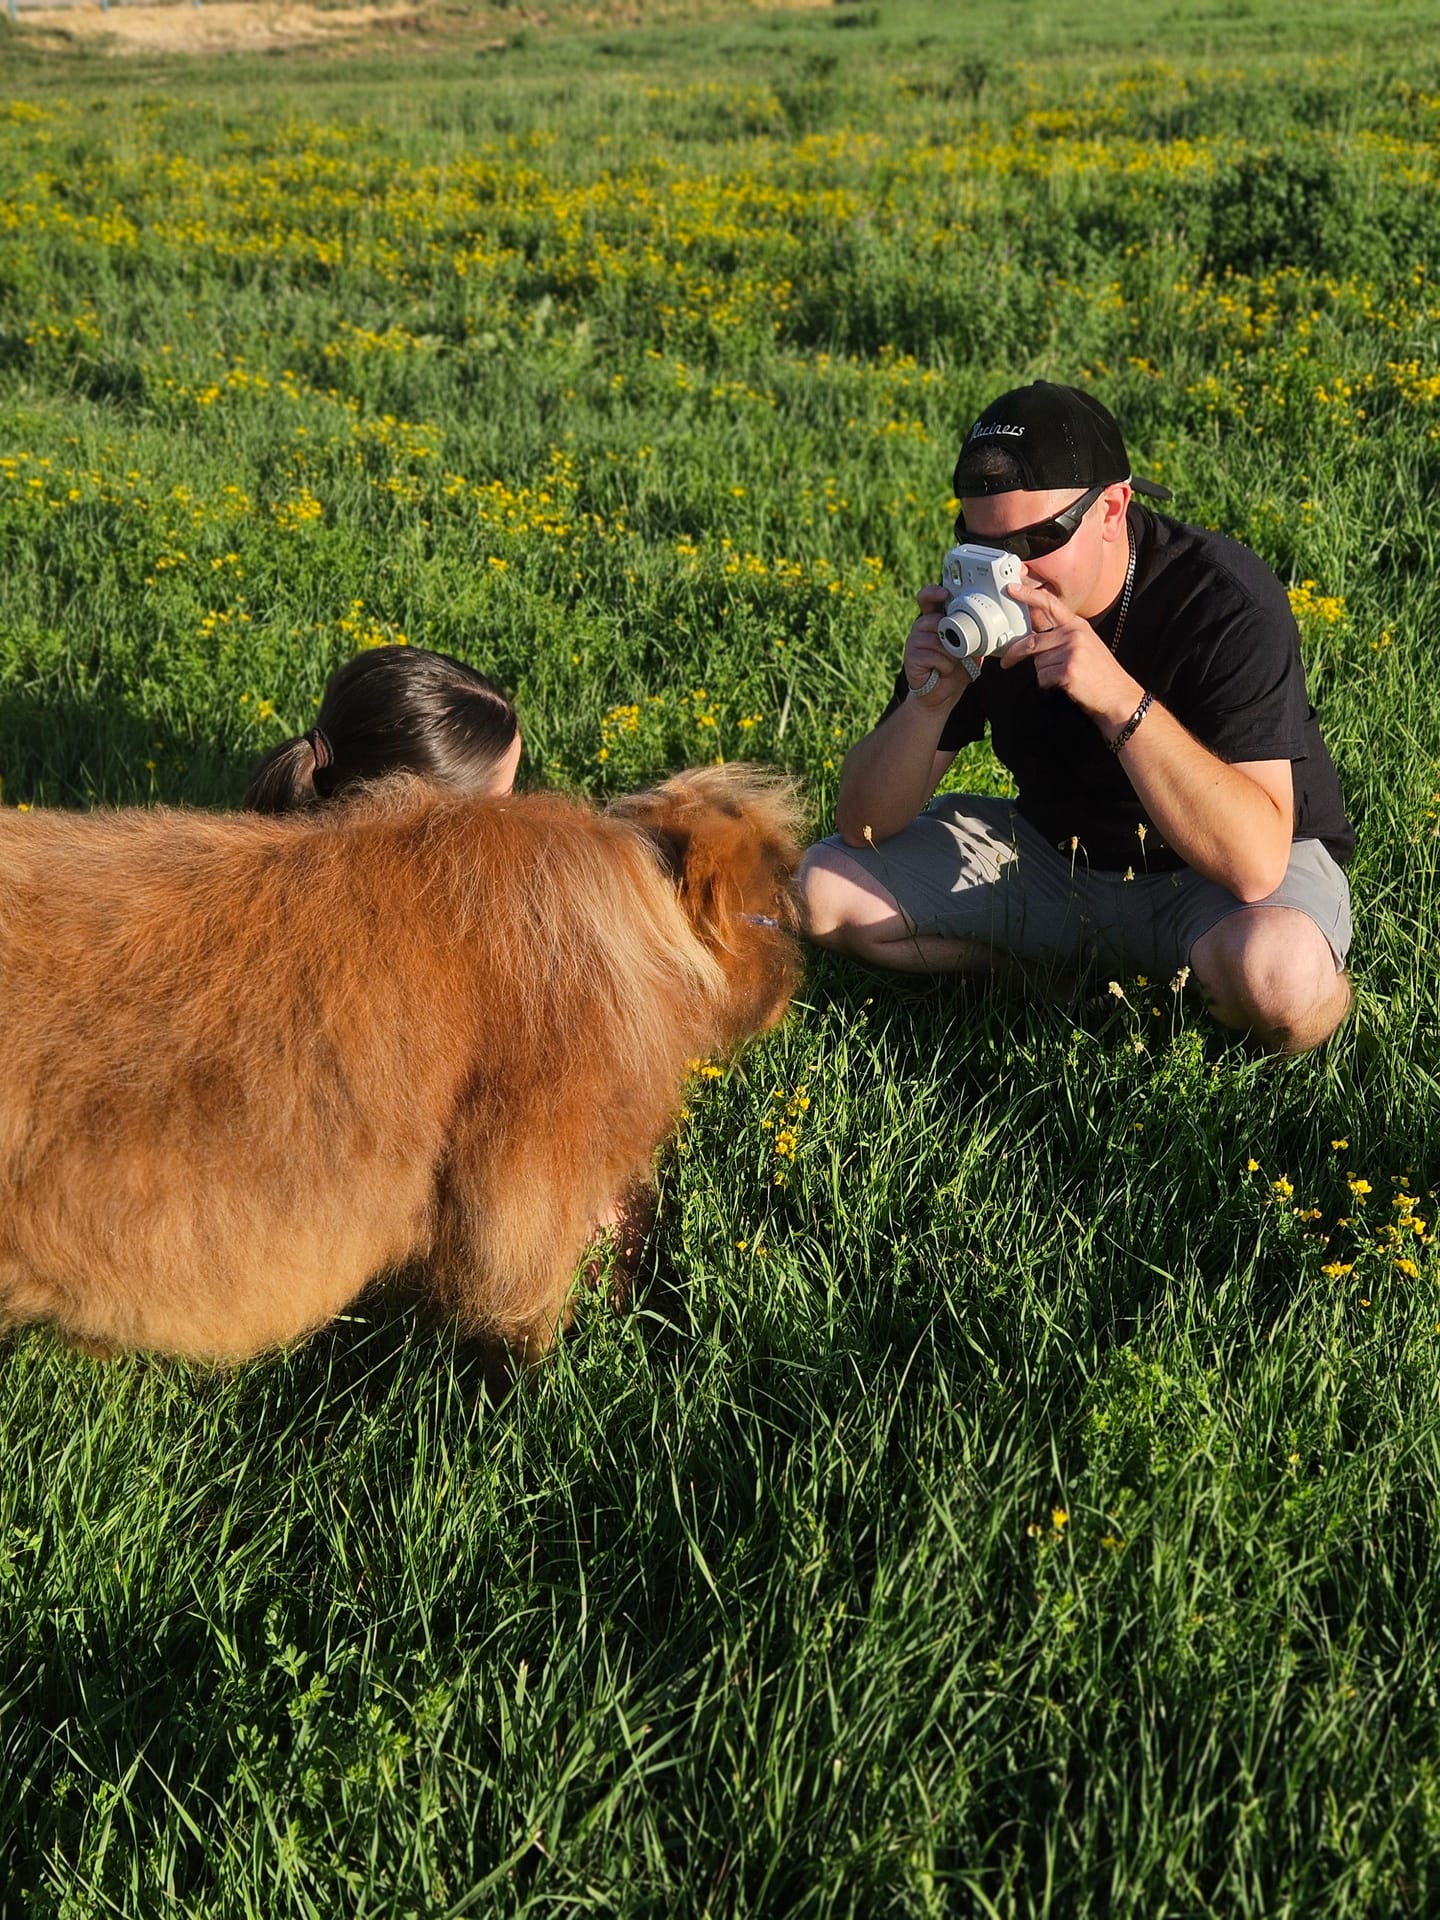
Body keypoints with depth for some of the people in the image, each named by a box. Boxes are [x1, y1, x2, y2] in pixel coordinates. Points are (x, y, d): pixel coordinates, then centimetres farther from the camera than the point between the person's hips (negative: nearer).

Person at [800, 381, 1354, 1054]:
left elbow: (1256, 861, -38)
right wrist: (928, 701, -29)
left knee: (1273, 974, -40)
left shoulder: (1227, 601, -27)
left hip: (1215, 878, -4)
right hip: (1055, 854, 5)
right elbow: (864, 826, -9)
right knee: (821, 887, -8)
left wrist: (1119, 698, -45)